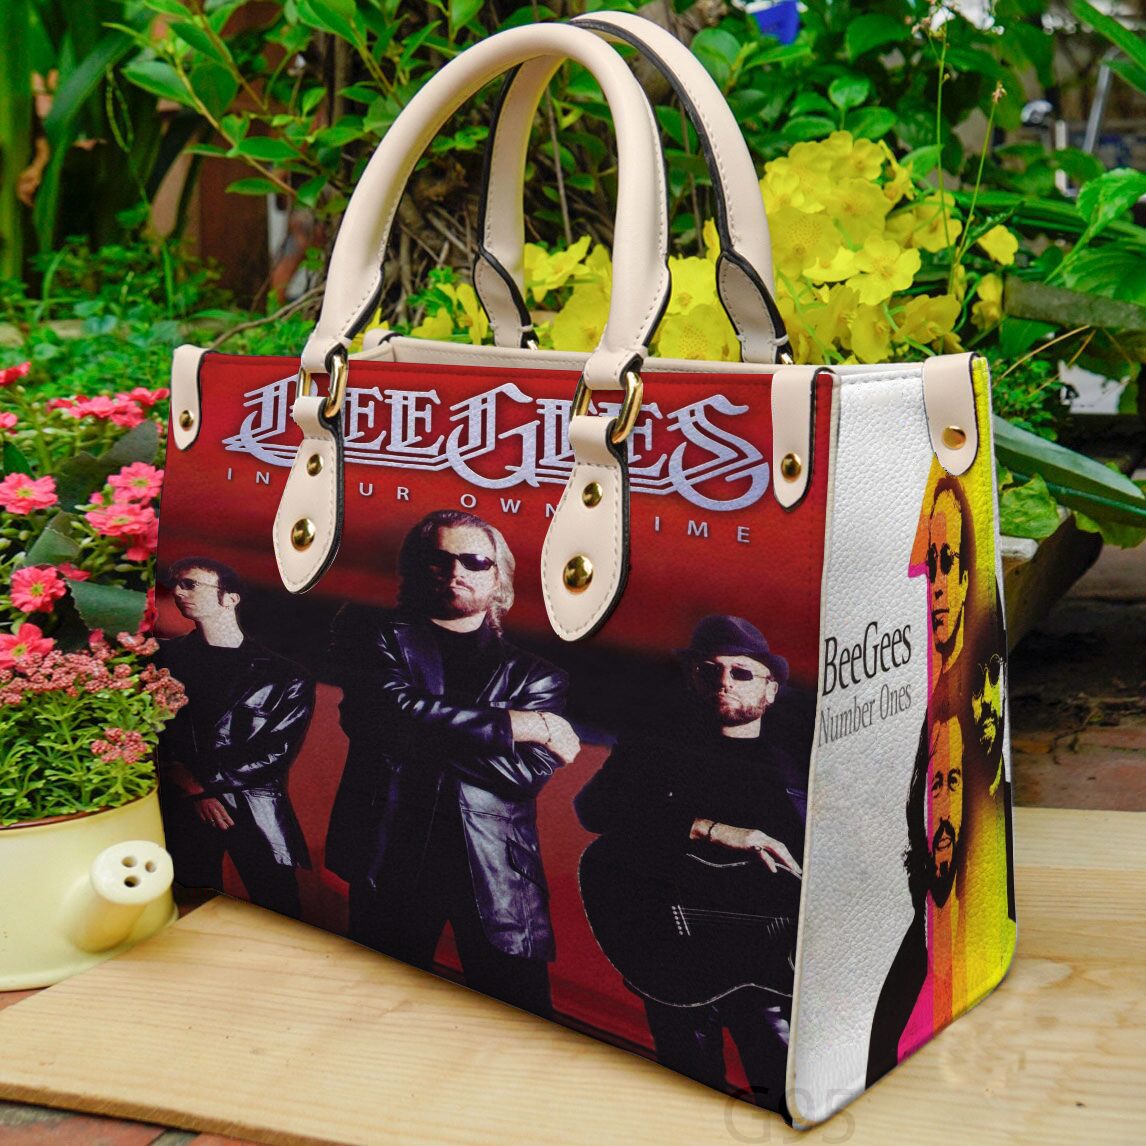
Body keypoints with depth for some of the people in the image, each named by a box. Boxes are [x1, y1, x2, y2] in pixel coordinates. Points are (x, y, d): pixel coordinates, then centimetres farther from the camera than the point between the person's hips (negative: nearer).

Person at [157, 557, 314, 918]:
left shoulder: (285, 677, 5)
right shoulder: (165, 659, 10)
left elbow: (275, 754, -2)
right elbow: (151, 737, 4)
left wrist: (206, 781, -9)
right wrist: (192, 788, -9)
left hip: (257, 815, -1)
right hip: (184, 813, 2)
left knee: (282, 924, -2)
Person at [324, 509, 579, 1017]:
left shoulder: (535, 675, 11)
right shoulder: (377, 636, 8)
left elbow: (530, 770, -6)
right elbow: (393, 710, -12)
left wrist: (421, 737, -9)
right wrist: (515, 724, -7)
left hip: (499, 877, 1)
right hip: (393, 861, -1)